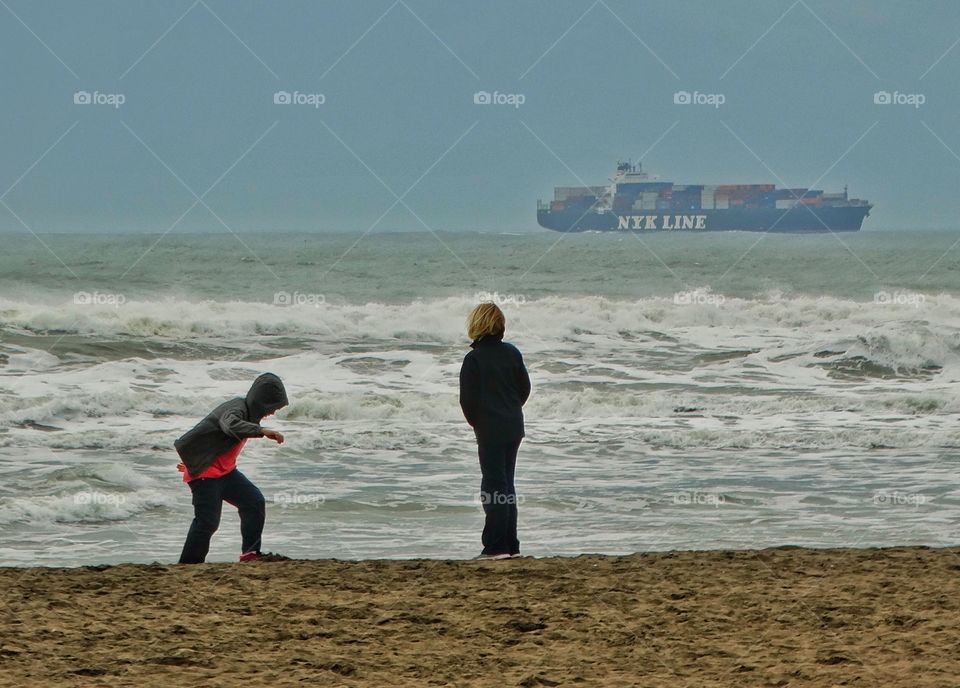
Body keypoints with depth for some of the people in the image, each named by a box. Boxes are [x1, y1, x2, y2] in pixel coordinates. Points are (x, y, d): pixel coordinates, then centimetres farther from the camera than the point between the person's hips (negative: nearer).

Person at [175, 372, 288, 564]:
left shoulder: (248, 412, 12)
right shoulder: (236, 408, -20)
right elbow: (232, 426, -46)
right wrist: (262, 431, -53)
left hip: (225, 471, 10)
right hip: (205, 473, -10)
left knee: (254, 501, 1)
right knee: (208, 521, -14)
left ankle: (250, 553, 5)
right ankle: (188, 565, -7)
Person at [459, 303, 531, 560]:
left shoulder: (474, 358, -13)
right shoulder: (512, 353, 4)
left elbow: (467, 398, -12)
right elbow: (525, 387, 10)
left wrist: (475, 422, 5)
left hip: (490, 430, -6)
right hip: (514, 427, 6)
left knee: (494, 486, -3)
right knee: (506, 484, 14)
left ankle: (495, 546, -5)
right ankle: (510, 546, 15)